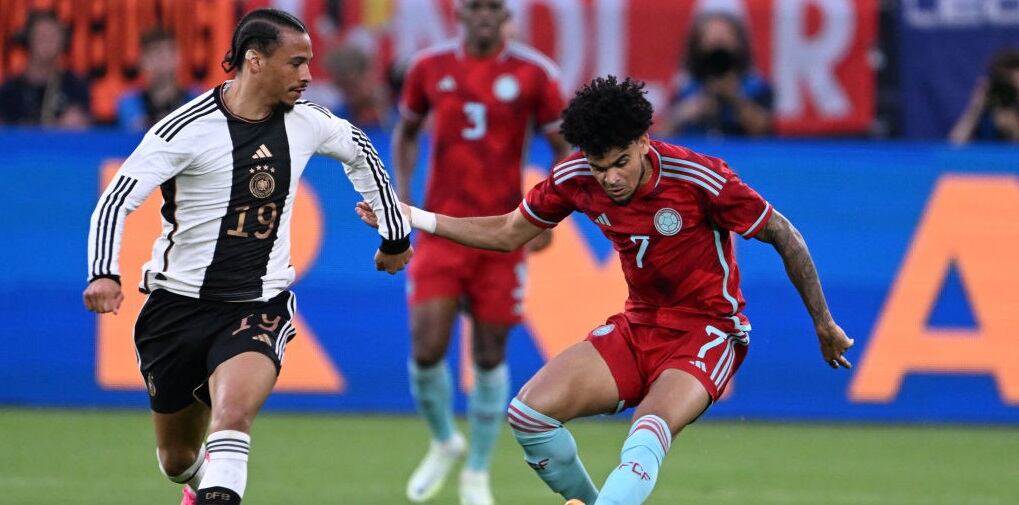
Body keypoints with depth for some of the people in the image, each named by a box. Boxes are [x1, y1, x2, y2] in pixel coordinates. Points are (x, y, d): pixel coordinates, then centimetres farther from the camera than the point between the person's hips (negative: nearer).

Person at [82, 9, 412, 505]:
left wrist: (395, 237, 29)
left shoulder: (306, 122, 0)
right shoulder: (188, 128, -15)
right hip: (179, 304, -1)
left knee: (234, 413, -30)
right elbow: (116, 201, -17)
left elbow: (359, 150, 22)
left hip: (260, 307, 1)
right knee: (177, 458, 13)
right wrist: (104, 273, -35)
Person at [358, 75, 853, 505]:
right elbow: (509, 233, 10)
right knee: (529, 412, -12)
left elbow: (783, 235, -9)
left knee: (650, 430, -34)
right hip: (637, 326, 6)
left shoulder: (699, 178, -21)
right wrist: (415, 218, 2)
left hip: (707, 332, -6)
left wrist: (824, 325, -2)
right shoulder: (575, 178, -8)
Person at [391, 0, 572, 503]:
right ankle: (444, 443, 20)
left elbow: (563, 148, 3)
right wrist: (402, 194, 5)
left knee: (490, 354, 2)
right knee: (426, 348, -9)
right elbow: (406, 131, 18)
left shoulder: (534, 74, -4)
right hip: (441, 230, 1)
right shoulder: (429, 66, 2)